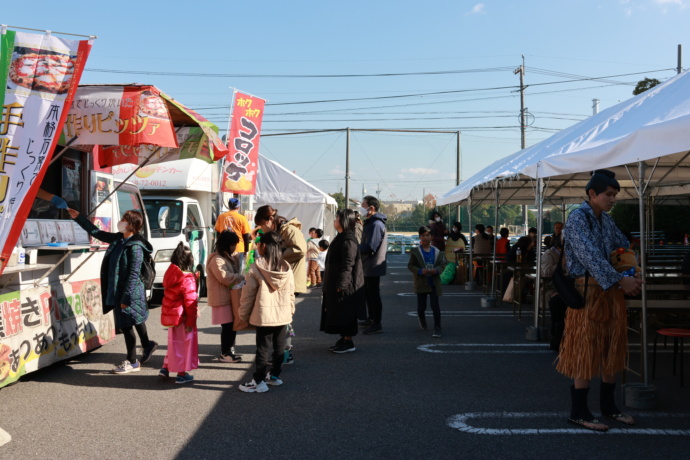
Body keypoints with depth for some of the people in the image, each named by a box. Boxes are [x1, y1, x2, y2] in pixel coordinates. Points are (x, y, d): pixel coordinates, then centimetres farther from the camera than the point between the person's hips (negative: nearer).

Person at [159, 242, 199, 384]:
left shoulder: (169, 274, 2)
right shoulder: (187, 278, -20)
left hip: (170, 314, 7)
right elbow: (190, 302, -20)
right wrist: (191, 321, -14)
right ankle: (182, 373, 12)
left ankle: (166, 367, 29)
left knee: (174, 341, 23)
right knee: (185, 343, 5)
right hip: (181, 317, -7)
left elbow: (168, 295, 11)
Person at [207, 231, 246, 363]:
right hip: (222, 298, -9)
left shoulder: (228, 257, 16)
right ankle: (224, 354, 3)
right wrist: (243, 277, -16)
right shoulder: (217, 260, -17)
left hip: (229, 297, 10)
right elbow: (226, 278, -26)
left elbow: (234, 274, 23)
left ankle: (229, 350, 23)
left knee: (233, 324, 12)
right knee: (228, 325, -6)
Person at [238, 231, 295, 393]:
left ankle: (259, 381, 6)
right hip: (283, 314, 5)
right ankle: (275, 375, 27)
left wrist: (244, 313, 4)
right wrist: (291, 310, 20)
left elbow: (248, 293, -7)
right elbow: (291, 292, 7)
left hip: (264, 315, -5)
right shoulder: (286, 267, 1)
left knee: (262, 348, 1)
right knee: (279, 346, 15)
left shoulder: (256, 267, -12)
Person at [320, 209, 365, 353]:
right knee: (337, 313, 15)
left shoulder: (348, 240, -19)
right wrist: (331, 284, 22)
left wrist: (341, 284, -23)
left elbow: (348, 265, -23)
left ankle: (348, 342, 5)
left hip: (345, 286, -10)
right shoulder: (341, 238, 14)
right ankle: (343, 339, 24)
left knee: (345, 313, -3)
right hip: (336, 284, 10)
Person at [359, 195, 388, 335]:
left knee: (374, 294, -3)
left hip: (373, 267, -11)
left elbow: (370, 247, -26)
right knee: (369, 293, 21)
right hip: (368, 266, 11)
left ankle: (377, 324, 4)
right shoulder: (370, 223, 15)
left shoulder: (376, 224, -21)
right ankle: (371, 319, 34)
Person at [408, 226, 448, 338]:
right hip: (421, 282, 0)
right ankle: (422, 320, 41)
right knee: (421, 306, 9)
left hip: (434, 283, 0)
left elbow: (442, 264, 5)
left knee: (435, 306, -5)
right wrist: (420, 271, -20)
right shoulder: (415, 251, -2)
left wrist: (436, 270, -16)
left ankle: (437, 328, 1)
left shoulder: (437, 251, 3)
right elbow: (410, 265, -4)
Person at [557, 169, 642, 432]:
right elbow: (589, 256, -22)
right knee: (586, 350, -4)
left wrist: (632, 276, -4)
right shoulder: (577, 218, -12)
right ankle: (578, 412, 6)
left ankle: (608, 406, 26)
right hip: (589, 290, -8)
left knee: (612, 348, 13)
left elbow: (624, 248, 14)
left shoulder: (606, 220, 13)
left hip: (611, 291, 8)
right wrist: (620, 280, -25)